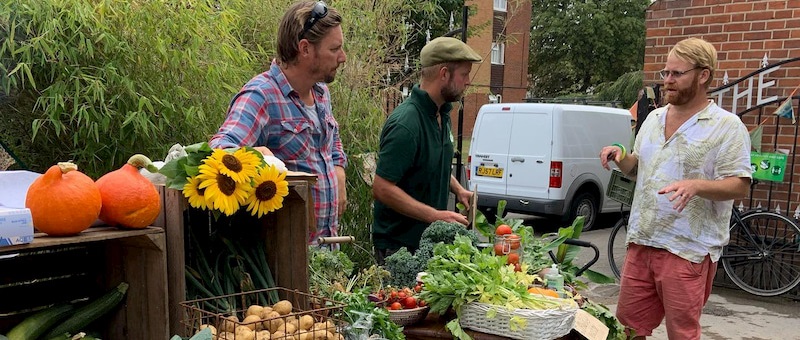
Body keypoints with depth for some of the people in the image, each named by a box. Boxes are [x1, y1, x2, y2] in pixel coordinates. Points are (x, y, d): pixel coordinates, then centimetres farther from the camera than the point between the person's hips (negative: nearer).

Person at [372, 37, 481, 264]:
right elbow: (382, 188, -24)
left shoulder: (441, 113, 8)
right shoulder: (406, 124, -23)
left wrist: (457, 189, 7)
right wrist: (434, 215, -26)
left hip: (431, 239, 9)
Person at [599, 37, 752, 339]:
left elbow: (740, 185, -12)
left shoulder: (727, 126, -7)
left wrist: (696, 185, -29)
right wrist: (621, 156, 1)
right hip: (641, 243, 6)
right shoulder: (653, 118, 13)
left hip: (687, 250, -6)